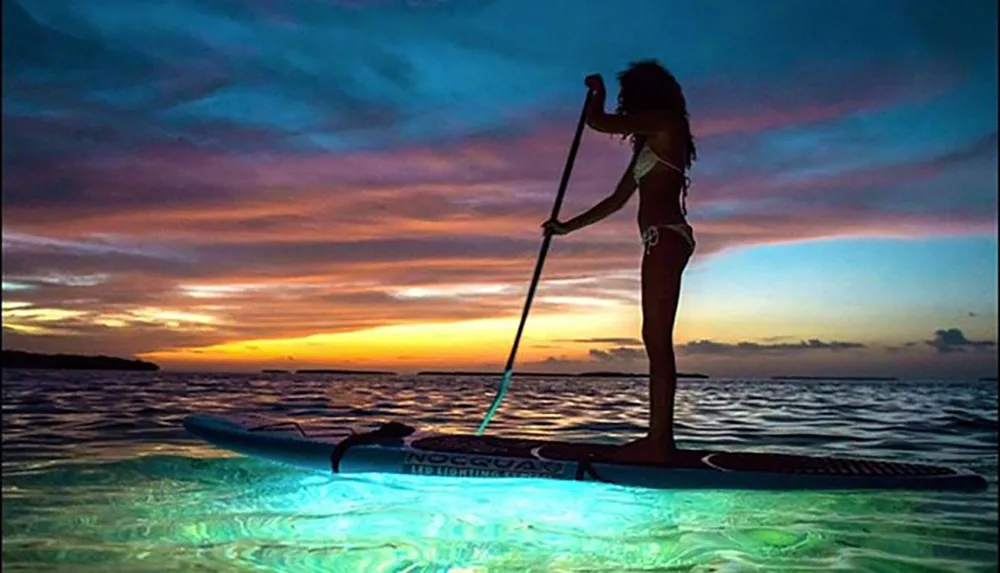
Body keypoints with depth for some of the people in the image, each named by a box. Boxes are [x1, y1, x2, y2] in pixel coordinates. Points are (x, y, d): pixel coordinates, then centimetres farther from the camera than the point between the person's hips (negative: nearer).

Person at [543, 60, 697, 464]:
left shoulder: (663, 122, -1)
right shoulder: (651, 142, 26)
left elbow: (598, 122, -7)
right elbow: (617, 200, 26)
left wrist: (597, 92, 14)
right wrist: (567, 227, 26)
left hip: (665, 238, -10)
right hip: (663, 241, 10)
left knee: (657, 339, -12)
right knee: (656, 340, 7)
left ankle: (659, 441, -10)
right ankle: (658, 438, 11)